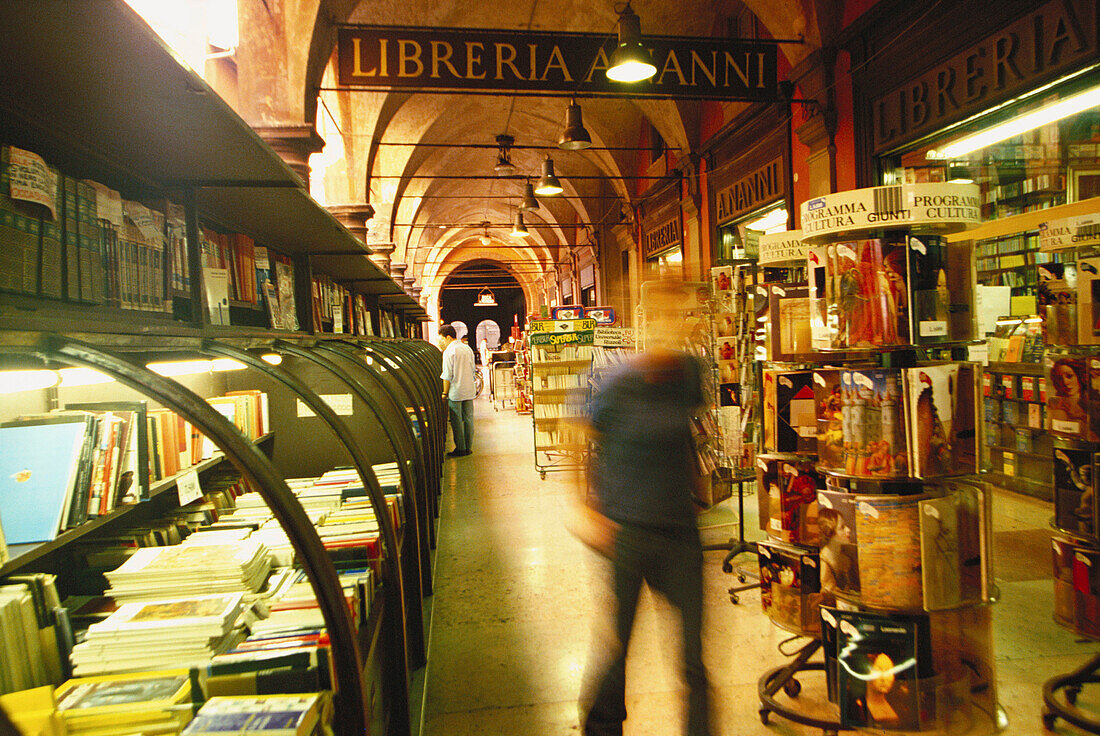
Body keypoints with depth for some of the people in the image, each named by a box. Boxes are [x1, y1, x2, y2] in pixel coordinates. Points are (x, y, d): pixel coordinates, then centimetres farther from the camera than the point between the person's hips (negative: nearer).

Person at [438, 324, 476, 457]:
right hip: (469, 391, 7)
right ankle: (468, 447, 16)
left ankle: (460, 448, 5)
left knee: (457, 421, 1)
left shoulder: (449, 352, -12)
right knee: (468, 419, 10)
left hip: (456, 392, -7)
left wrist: (445, 392, -6)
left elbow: (447, 376, -13)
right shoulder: (468, 348, 10)